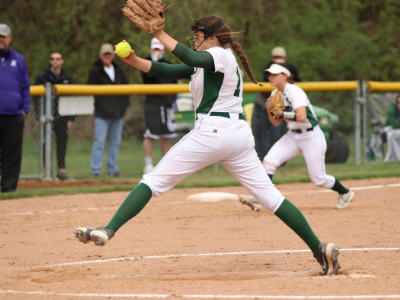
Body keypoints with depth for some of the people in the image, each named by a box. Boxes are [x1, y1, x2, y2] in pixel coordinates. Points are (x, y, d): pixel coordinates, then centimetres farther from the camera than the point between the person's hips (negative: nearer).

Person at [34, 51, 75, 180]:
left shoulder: (68, 78, 10)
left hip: (62, 118, 2)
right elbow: (36, 98, 2)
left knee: (62, 144, 2)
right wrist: (40, 116, -9)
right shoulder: (42, 77, 4)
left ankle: (61, 170, 7)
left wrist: (71, 118, 5)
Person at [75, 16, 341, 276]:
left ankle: (109, 230, -15)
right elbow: (169, 72, 21)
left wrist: (160, 34, -20)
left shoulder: (221, 55, -2)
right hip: (241, 134, 9)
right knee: (270, 196, 6)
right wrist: (135, 61, 12)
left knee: (154, 180, -7)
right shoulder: (207, 63, 24)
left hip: (211, 133, -9)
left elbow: (192, 59, -25)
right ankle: (320, 249, -1)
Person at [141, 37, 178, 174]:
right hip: (153, 103, -6)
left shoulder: (168, 64, 16)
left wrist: (174, 99, 14)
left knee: (166, 136, 8)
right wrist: (154, 60, -20)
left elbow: (174, 83, 23)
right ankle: (148, 165, -7)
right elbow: (148, 75, -23)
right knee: (150, 135, -10)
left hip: (167, 105, 6)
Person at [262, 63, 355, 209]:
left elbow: (301, 116, -35)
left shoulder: (294, 92, -22)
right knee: (269, 161, -14)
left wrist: (282, 114, -25)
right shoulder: (275, 94, 3)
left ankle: (345, 193, 27)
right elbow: (276, 123, 8)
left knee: (319, 179, 1)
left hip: (312, 138, -7)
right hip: (292, 136, 7)